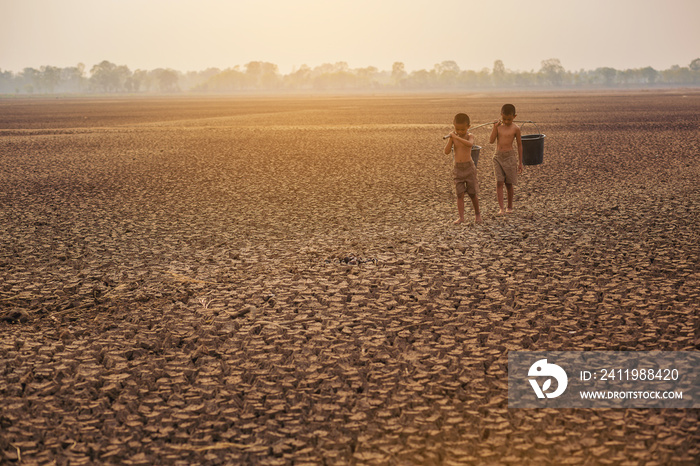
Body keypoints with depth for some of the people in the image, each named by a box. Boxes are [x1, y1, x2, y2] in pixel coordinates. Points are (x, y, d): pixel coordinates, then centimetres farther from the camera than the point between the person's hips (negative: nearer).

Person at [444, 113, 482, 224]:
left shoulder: (470, 136, -6)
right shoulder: (452, 138, 0)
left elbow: (470, 144, -30)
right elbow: (447, 152, -10)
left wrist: (456, 137, -34)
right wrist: (451, 139, -19)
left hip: (469, 167, -2)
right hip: (458, 168, 2)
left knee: (472, 193, 5)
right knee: (460, 194, -2)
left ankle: (477, 214, 25)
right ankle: (461, 217, -2)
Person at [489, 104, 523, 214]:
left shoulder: (515, 129, -4)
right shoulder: (498, 125, 2)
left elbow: (519, 145, 3)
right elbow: (491, 141, -5)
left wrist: (520, 163, 3)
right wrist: (495, 127, -13)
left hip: (510, 156, -2)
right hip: (498, 156, 2)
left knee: (509, 183, 6)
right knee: (499, 182, -8)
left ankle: (510, 206, 23)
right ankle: (501, 208, -11)